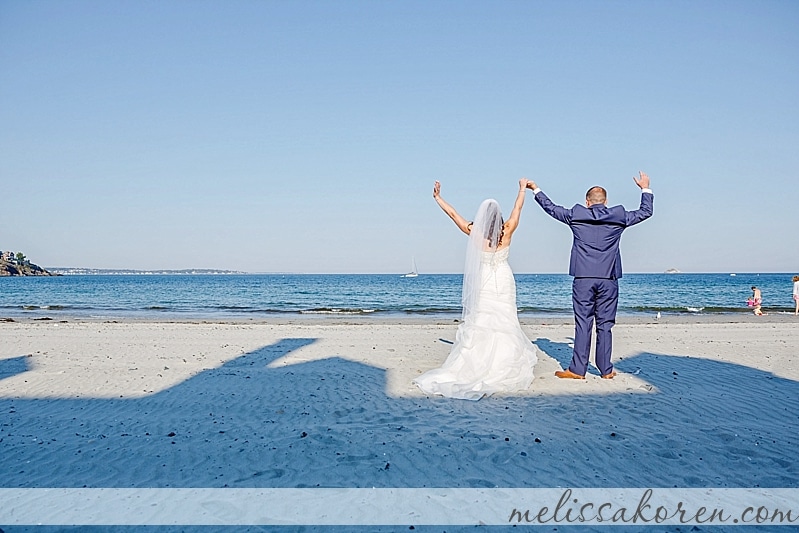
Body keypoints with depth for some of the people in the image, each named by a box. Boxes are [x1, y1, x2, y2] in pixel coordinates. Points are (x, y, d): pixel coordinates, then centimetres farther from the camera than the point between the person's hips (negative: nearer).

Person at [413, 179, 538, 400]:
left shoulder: (475, 233, -7)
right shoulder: (506, 232, -7)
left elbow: (453, 214, 2)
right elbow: (517, 208, 8)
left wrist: (438, 198, 13)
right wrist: (522, 189, 24)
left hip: (481, 286, 0)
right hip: (502, 284, 0)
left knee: (477, 326, 3)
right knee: (503, 326, 1)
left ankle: (475, 368, 2)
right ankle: (502, 371, 2)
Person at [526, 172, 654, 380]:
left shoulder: (576, 215, 2)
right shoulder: (619, 216, 4)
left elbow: (551, 208, 16)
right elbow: (645, 212, 19)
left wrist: (535, 189, 31)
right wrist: (645, 189, 35)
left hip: (583, 279, -1)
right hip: (608, 279, 1)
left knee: (582, 324, 1)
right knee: (605, 325, 6)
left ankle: (577, 369, 3)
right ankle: (606, 370, 12)